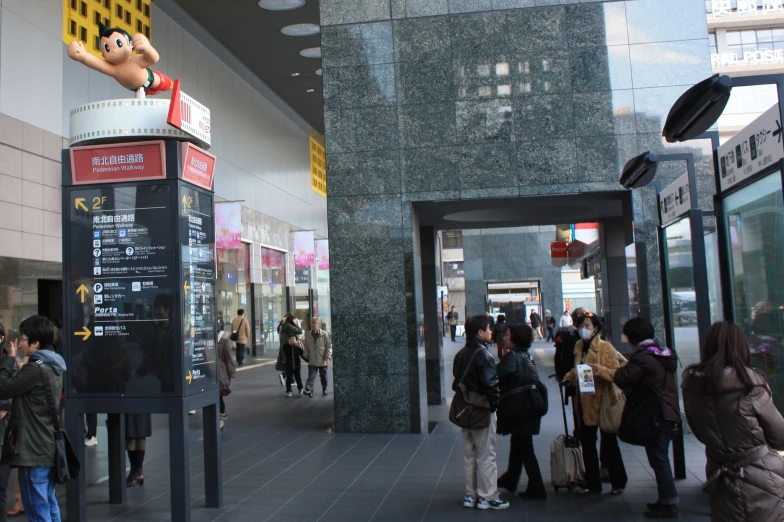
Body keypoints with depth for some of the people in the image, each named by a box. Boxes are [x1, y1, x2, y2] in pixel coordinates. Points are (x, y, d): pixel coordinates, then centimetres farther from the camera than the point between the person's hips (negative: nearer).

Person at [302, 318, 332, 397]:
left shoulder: (324, 334, -9)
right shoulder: (308, 334, 2)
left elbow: (329, 346, -5)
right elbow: (306, 346, 12)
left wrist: (328, 356, -11)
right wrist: (306, 355, 5)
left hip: (323, 361, -1)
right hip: (312, 361, 1)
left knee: (323, 376, 12)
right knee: (311, 376, -7)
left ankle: (324, 390, 27)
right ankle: (308, 389, -12)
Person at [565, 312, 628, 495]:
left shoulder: (605, 347, -10)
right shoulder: (580, 347, 9)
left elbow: (617, 373, -16)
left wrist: (599, 369, -30)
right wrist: (570, 376, 2)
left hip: (603, 400, -6)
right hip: (586, 401, 7)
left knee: (609, 442, 4)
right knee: (587, 441, 9)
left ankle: (618, 482, 19)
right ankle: (593, 484, 20)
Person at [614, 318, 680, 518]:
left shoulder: (642, 357, -18)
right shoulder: (664, 353, 12)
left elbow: (622, 380, -24)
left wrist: (620, 370, -4)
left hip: (654, 415, -9)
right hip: (668, 412, 9)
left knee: (658, 458, -3)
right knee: (661, 457, 17)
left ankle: (669, 503, 1)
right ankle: (667, 499, 24)